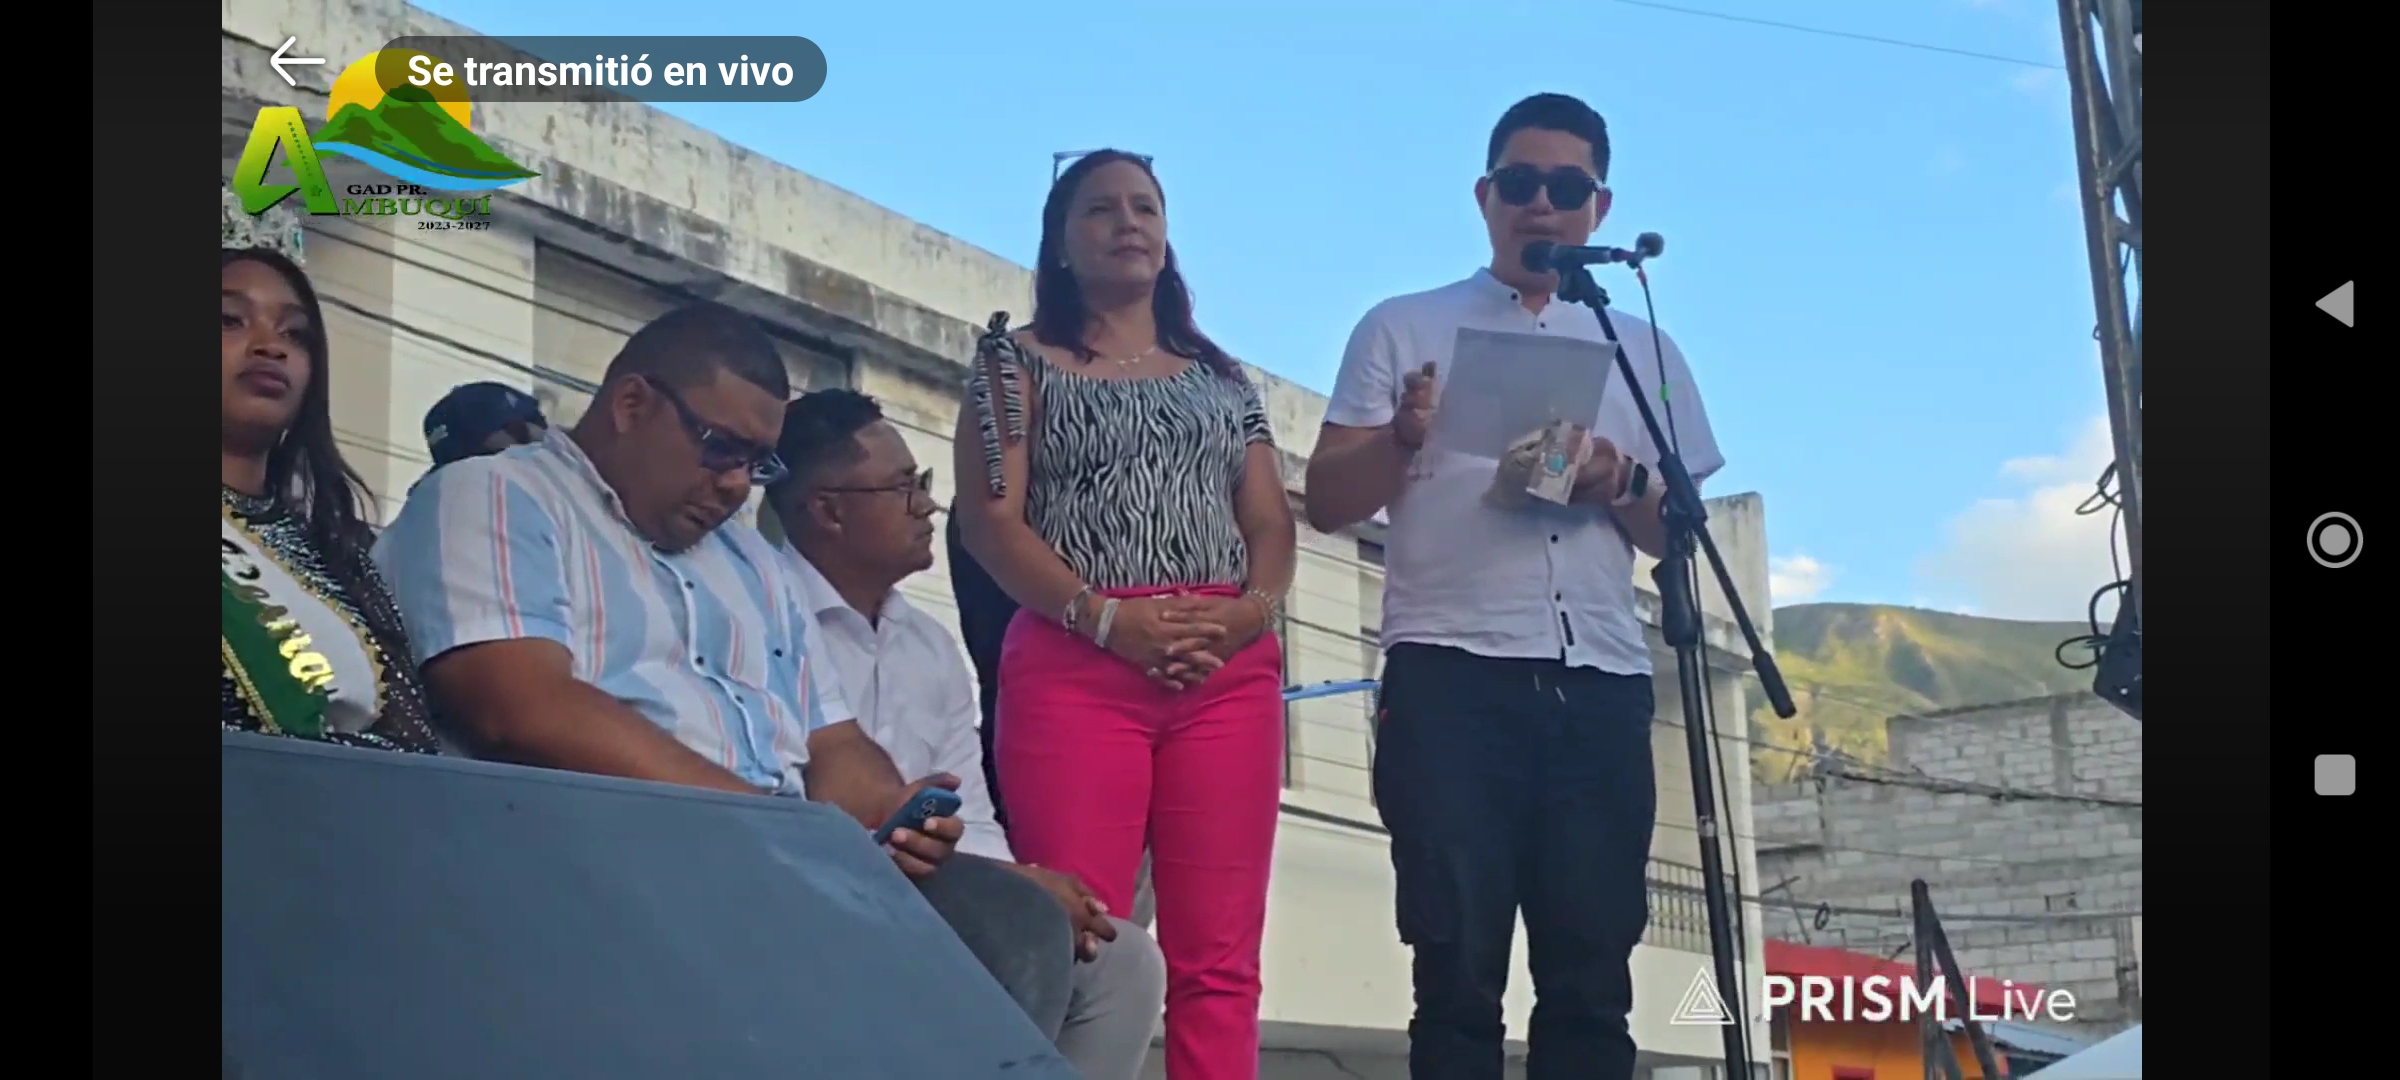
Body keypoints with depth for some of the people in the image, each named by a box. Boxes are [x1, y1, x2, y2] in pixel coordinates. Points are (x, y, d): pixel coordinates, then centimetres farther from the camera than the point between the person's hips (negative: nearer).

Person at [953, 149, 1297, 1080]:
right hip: (1076, 665, -3)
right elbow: (989, 517, 0)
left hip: (1229, 672, 4)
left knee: (1218, 955, -4)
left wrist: (1250, 611, -8)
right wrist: (1106, 617, -14)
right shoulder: (1021, 360, 13)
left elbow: (1271, 525, 16)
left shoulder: (1222, 379, 24)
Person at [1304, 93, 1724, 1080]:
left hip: (1600, 686, 3)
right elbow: (1327, 504, 6)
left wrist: (1618, 486, -5)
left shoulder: (1644, 350, 20)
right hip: (1451, 678, -2)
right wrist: (1400, 440, -13)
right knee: (1460, 973, -6)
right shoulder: (1402, 330, 12)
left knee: (1591, 980, 0)